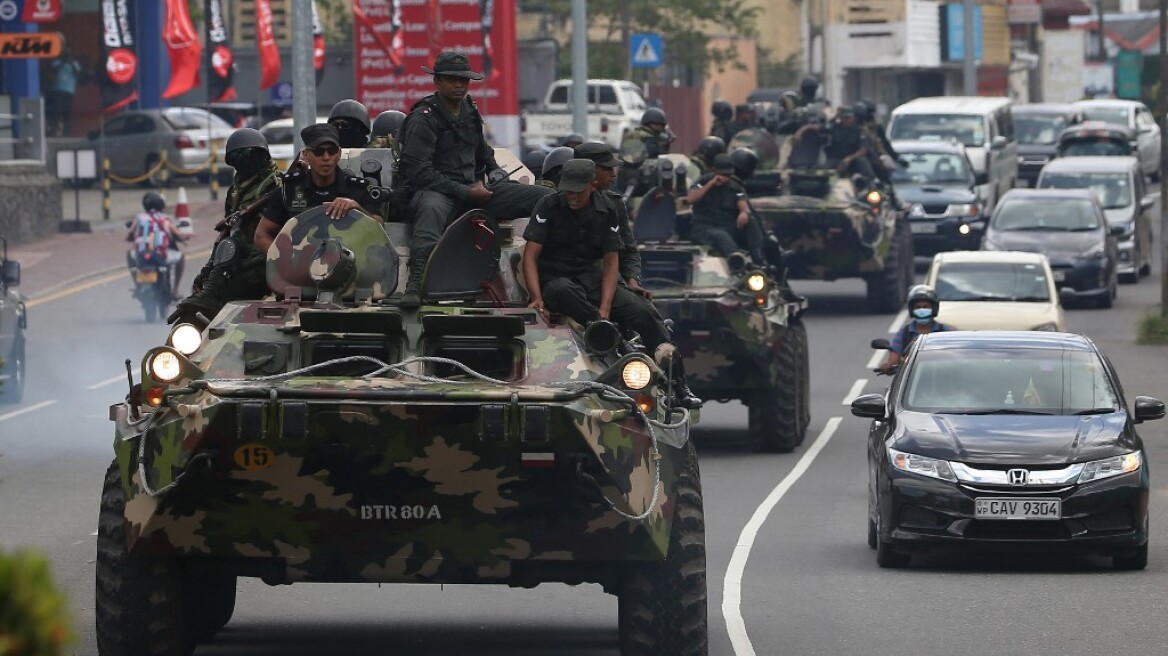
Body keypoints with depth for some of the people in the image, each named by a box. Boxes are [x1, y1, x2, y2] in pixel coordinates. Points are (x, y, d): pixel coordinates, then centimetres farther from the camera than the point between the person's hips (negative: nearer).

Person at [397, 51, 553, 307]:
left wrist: (495, 172, 15)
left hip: (470, 189, 7)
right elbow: (419, 172, -16)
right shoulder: (423, 119, -8)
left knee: (546, 197, -7)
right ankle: (415, 283, -57)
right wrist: (465, 192, -18)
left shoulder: (470, 112, 17)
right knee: (431, 209, -46)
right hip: (434, 190, -7)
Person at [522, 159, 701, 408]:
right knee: (564, 292, -41)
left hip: (590, 276, 2)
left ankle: (677, 383, -19)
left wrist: (605, 308, -14)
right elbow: (530, 255, -10)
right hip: (554, 278, -2)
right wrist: (537, 298, -25)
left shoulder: (607, 210, 1)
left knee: (641, 312, -18)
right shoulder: (549, 207, -7)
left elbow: (611, 261, 0)